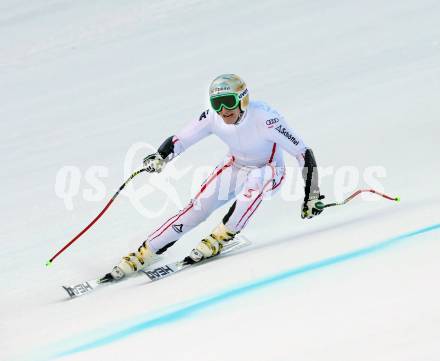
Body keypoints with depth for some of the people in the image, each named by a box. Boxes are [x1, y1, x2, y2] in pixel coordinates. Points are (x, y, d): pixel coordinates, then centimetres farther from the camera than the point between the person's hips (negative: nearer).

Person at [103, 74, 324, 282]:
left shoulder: (264, 118, -34)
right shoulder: (213, 117, -21)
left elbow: (304, 154, -29)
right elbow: (179, 140, -13)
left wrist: (312, 196, -30)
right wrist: (159, 158, -34)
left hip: (269, 172, -4)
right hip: (235, 167, 4)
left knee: (254, 182, -38)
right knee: (199, 206, -13)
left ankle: (220, 237, -24)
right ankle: (144, 254, -8)